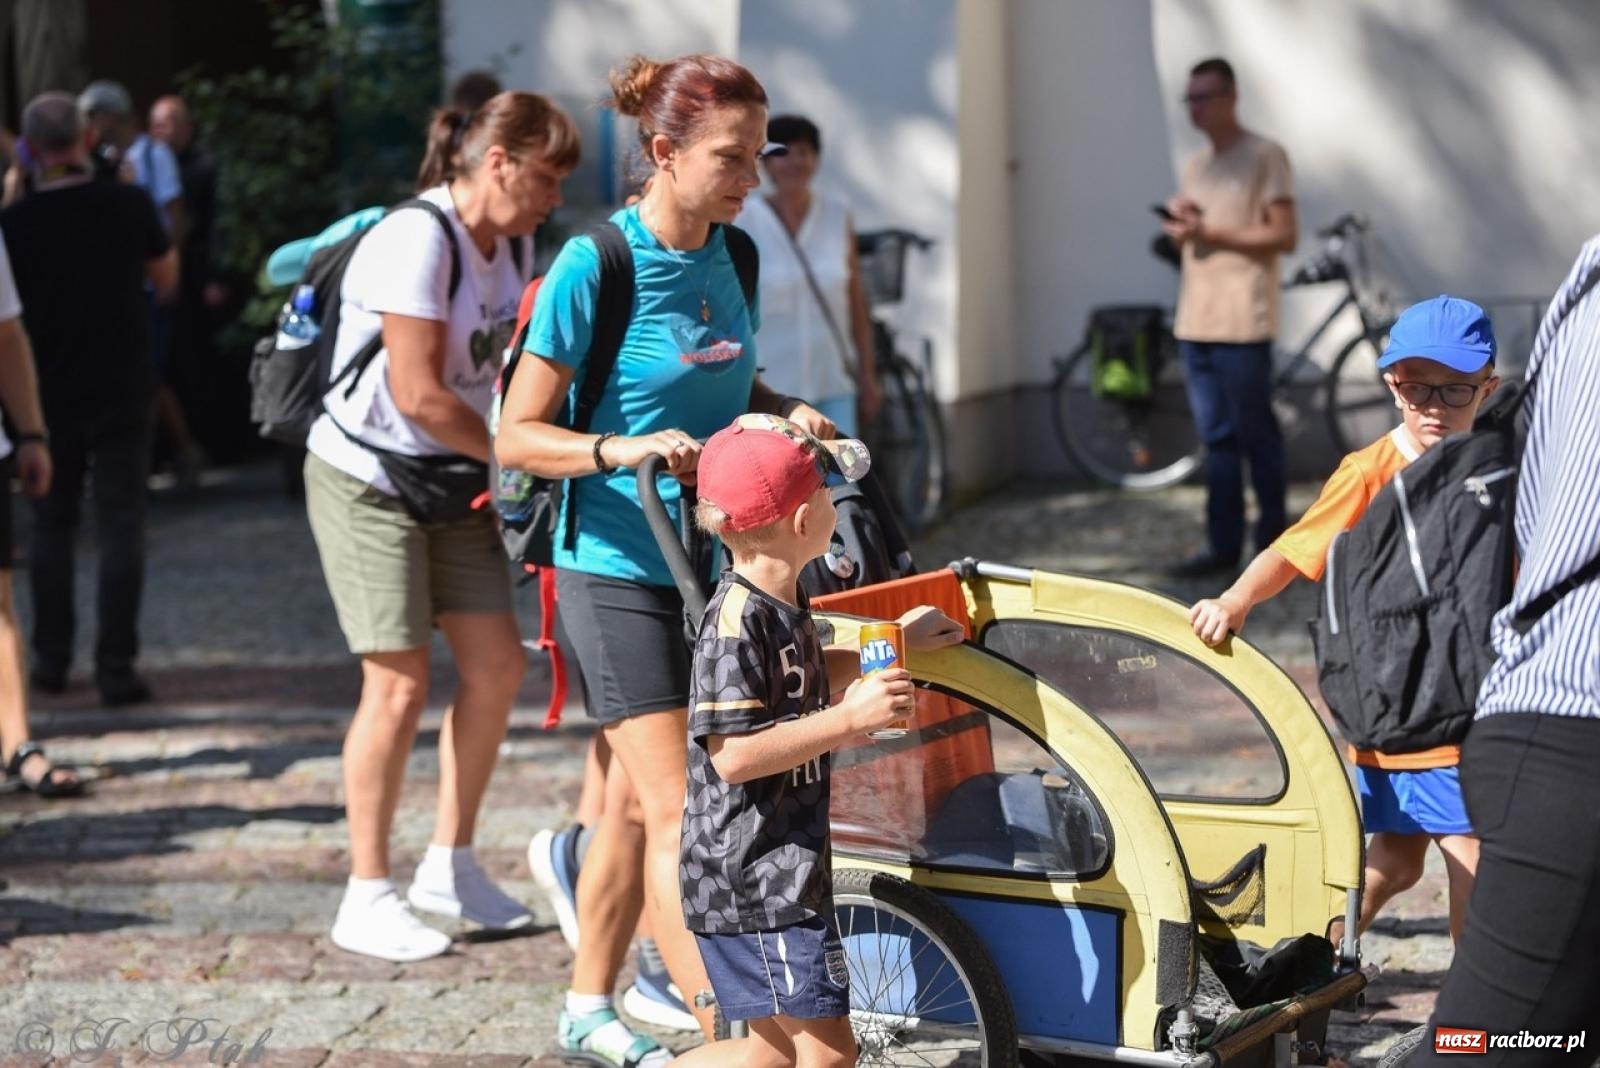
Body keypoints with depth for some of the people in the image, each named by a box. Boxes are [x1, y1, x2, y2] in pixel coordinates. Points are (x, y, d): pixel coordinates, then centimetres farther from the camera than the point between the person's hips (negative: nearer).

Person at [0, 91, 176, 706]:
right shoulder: (129, 205, -8)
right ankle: (116, 668, -2)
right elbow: (166, 281, 6)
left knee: (52, 525, 15)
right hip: (122, 391, 0)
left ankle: (52, 660, 19)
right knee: (120, 527, 2)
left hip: (50, 395, 0)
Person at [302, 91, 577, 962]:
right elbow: (419, 395, -24)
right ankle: (367, 898, 3)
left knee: (496, 664, 4)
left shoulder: (512, 246, 6)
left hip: (451, 479, 8)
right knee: (400, 682, -9)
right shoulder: (416, 240, -21)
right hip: (368, 481, -8)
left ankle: (450, 866, 18)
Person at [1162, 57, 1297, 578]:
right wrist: (1180, 227, 1)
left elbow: (1284, 235, -11)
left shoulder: (1265, 156, -5)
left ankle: (1274, 545, 6)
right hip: (1195, 320, 7)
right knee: (1216, 439, 7)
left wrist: (1210, 232, -16)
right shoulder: (1195, 165, 18)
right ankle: (1223, 545, 10)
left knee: (1255, 436, -2)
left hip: (1241, 322, -7)